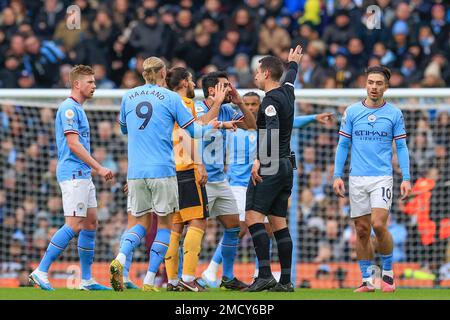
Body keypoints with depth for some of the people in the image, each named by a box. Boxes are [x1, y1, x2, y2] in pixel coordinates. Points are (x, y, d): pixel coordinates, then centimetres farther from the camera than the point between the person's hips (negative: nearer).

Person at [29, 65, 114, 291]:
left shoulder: (77, 109, 19)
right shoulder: (69, 108, -12)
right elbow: (73, 144, -19)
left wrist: (93, 169, 20)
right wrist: (99, 168, -18)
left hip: (83, 174, 10)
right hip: (73, 173, -10)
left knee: (90, 223, 9)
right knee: (74, 226, -14)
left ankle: (87, 280, 11)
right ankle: (41, 272, -13)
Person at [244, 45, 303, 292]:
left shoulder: (270, 101, -13)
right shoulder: (287, 93, 12)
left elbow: (272, 131, -28)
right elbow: (290, 76, 37)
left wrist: (259, 160, -35)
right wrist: (293, 63, 58)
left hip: (270, 167, -9)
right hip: (287, 166, 9)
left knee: (253, 215, -12)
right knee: (278, 221, 9)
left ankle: (265, 273, -22)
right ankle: (285, 280, 5)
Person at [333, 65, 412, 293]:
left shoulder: (394, 114, 3)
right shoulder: (352, 112, 5)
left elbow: (401, 147, 4)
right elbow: (343, 145, 9)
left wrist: (406, 178, -5)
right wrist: (337, 175, 1)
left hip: (382, 178, -2)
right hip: (357, 179, 2)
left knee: (379, 225, -16)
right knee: (362, 230, 3)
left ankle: (388, 272, 4)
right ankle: (366, 280, 11)